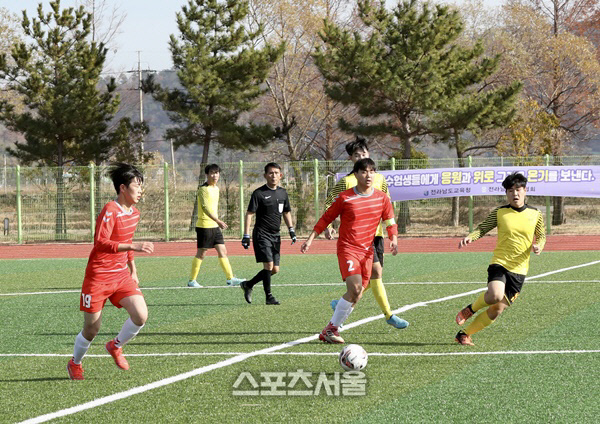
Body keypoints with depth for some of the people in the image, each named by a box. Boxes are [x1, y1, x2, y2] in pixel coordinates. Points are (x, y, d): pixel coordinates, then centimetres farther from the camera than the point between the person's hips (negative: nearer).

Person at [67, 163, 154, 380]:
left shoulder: (134, 214, 7)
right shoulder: (110, 211, -19)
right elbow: (101, 243, -30)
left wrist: (133, 271, 24)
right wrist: (134, 246, -38)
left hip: (121, 275, 7)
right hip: (98, 277, -7)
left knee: (141, 315, -13)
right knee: (92, 329, 3)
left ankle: (116, 346, 15)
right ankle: (75, 364, 30)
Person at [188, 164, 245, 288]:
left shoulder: (216, 188, 13)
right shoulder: (203, 189, -14)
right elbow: (205, 207, -25)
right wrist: (218, 221, -32)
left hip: (215, 226, 8)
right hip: (204, 226, -8)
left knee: (223, 252, 4)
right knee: (201, 254, -2)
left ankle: (230, 278, 6)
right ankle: (192, 281, 6)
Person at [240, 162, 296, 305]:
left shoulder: (283, 193, 10)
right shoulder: (259, 193, -9)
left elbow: (286, 212, 22)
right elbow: (249, 214, -10)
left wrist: (291, 229, 12)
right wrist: (246, 235, -15)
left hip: (275, 236, 7)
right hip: (261, 234, -7)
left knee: (275, 270, 6)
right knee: (269, 265, -15)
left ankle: (248, 285, 24)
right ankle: (269, 297, -4)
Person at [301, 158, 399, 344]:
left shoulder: (382, 198, 5)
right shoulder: (345, 198, -6)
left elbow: (390, 222, 14)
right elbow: (326, 218, 4)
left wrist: (393, 239, -3)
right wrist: (310, 239, 1)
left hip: (367, 250, 5)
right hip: (347, 248, -5)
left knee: (357, 294, 0)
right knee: (355, 289, -21)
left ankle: (330, 330, 12)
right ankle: (331, 328, -11)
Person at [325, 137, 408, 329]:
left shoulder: (379, 179, 11)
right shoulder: (346, 181, -5)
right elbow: (329, 203, -2)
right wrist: (327, 225, -14)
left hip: (376, 232, 6)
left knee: (373, 276, 7)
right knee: (376, 272, -14)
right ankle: (389, 315, -10)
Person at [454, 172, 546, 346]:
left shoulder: (535, 215, 5)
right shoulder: (499, 212, 1)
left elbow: (541, 236, 16)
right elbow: (482, 228, 3)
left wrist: (538, 245, -8)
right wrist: (470, 237, -18)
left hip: (519, 269, 3)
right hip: (499, 263, -2)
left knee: (498, 309, 0)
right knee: (495, 295, -30)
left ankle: (465, 334, 15)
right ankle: (470, 309, 1)